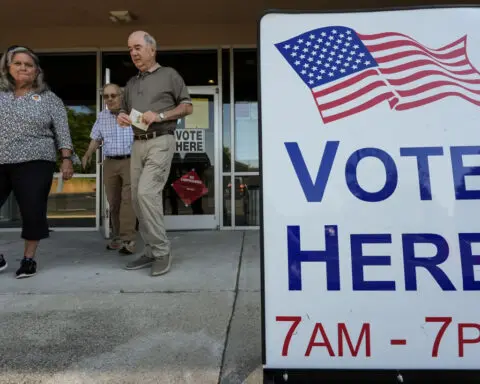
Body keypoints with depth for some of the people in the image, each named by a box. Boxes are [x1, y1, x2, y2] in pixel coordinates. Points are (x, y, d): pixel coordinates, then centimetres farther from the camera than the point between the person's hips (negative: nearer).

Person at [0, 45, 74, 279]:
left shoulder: (49, 99, 6)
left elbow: (62, 132, 1)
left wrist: (66, 159, -9)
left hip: (33, 163, -3)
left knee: (33, 211, -3)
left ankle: (29, 258, 13)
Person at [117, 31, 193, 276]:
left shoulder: (169, 75, 5)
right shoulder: (131, 83, 21)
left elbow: (188, 107, 1)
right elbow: (125, 111, 27)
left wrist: (160, 115, -13)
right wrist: (121, 117, 2)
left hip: (160, 142, -7)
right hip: (138, 144, 7)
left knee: (147, 193, -20)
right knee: (138, 199, 4)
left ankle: (162, 251, -7)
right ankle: (152, 251, 14)